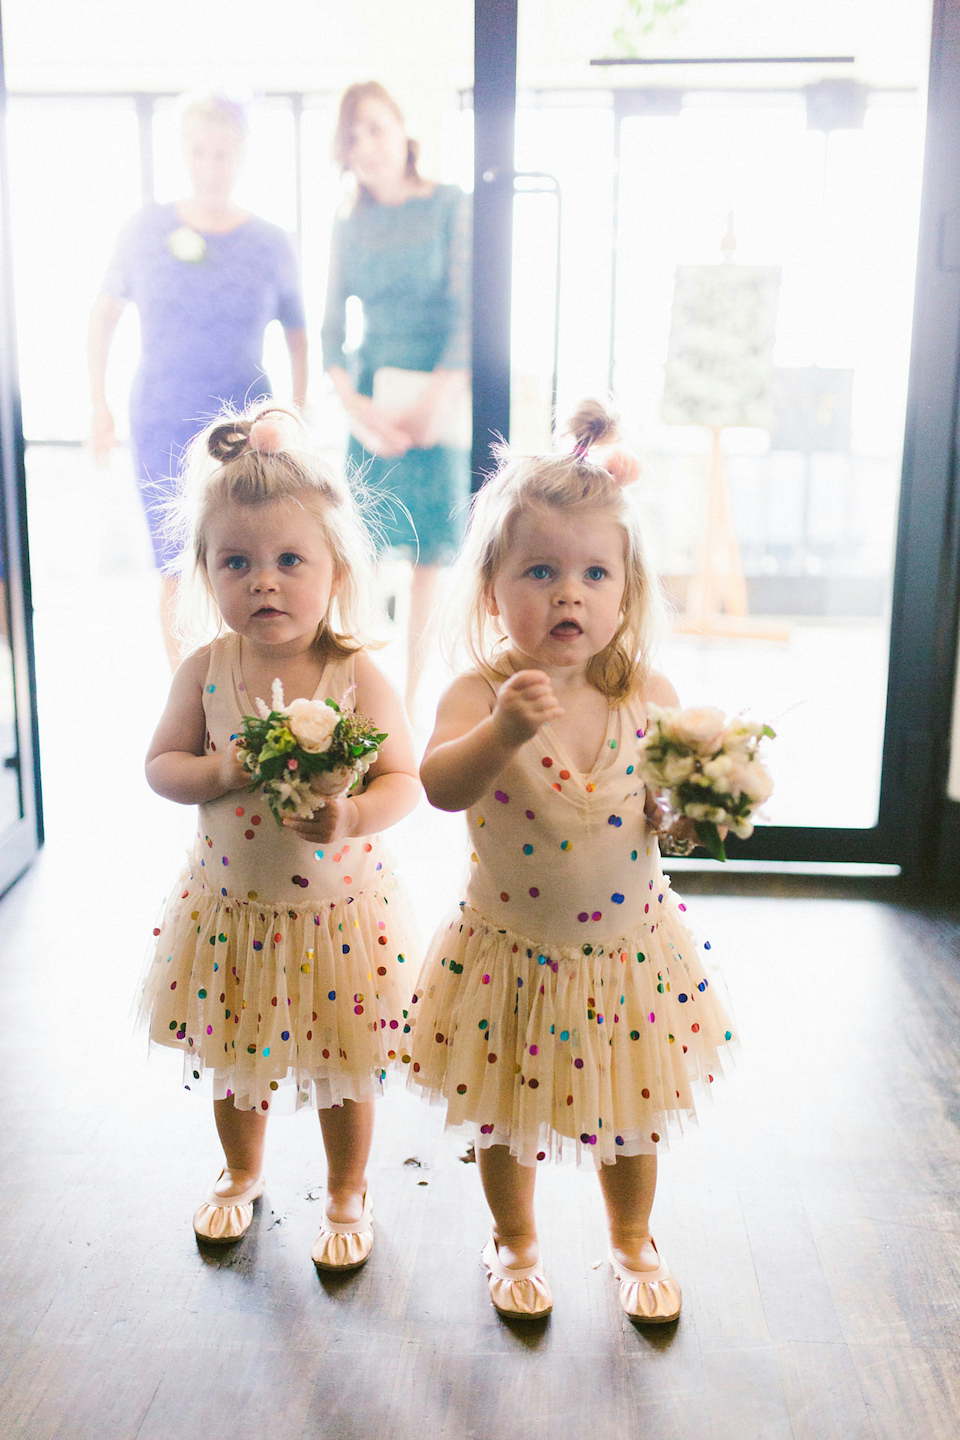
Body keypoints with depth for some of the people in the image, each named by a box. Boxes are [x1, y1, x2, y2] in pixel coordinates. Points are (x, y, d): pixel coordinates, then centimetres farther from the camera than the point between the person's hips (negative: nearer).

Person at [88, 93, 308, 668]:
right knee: (176, 573, 7)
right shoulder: (146, 230, 1)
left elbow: (299, 339, 9)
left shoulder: (271, 244, -1)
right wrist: (99, 405, 7)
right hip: (163, 426, 1)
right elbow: (103, 317, 12)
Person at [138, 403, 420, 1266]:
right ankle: (242, 1175, 50)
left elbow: (404, 781, -14)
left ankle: (347, 1197, 41)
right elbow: (161, 764, -2)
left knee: (345, 1070, 15)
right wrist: (221, 773, -22)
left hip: (338, 912, -2)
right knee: (233, 1061, 22)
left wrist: (350, 816, -33)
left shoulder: (357, 675, -16)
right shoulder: (205, 671, -9)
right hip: (230, 907, 3)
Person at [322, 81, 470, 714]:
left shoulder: (450, 206, -1)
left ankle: (411, 706, 9)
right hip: (372, 395, 3)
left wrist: (438, 397, -17)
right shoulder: (350, 225, 10)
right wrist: (355, 404, -9)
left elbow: (467, 307, -8)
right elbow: (333, 325, 7)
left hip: (440, 397, -3)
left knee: (430, 554, -1)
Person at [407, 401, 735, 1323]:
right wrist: (502, 731, -52)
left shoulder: (649, 696, -10)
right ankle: (514, 1244, 48)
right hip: (511, 959, -2)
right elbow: (441, 787, -36)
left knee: (630, 1119, 20)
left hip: (628, 949, 2)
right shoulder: (481, 694, -19)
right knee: (508, 1119, 19)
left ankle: (634, 1245, 48)